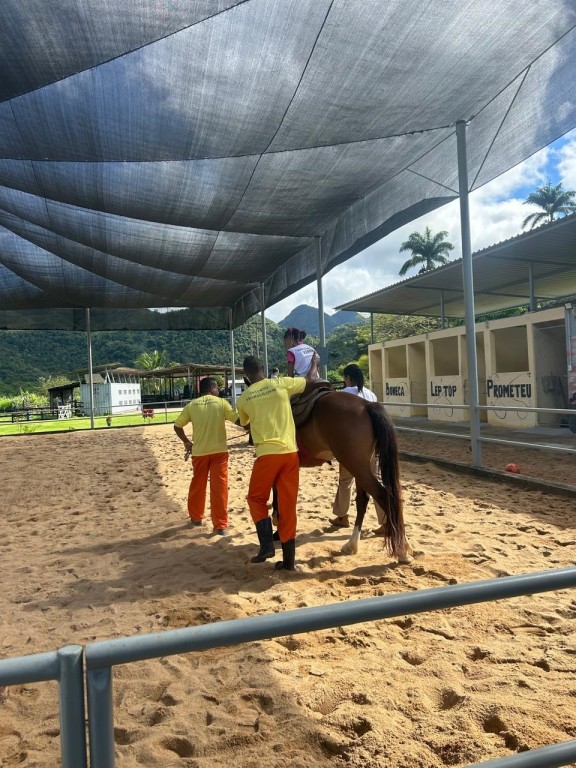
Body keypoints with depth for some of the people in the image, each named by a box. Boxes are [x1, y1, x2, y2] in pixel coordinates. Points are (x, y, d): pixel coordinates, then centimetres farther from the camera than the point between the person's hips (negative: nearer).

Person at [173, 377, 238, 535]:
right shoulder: (221, 403, -3)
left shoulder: (191, 405, 3)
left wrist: (186, 442, 18)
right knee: (219, 487, 1)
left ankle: (196, 517, 34)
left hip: (199, 452, 3)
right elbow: (238, 420, -7)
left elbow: (177, 426, 6)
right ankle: (220, 525, 2)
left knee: (197, 485, 19)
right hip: (219, 451, -2)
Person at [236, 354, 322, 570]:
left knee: (256, 498, 19)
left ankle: (267, 544, 4)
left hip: (267, 454, -1)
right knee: (288, 505, 8)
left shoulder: (244, 399, 4)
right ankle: (289, 560, 13)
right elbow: (311, 381, 17)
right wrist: (315, 363, 36)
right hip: (290, 453, 2)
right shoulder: (281, 383, 2)